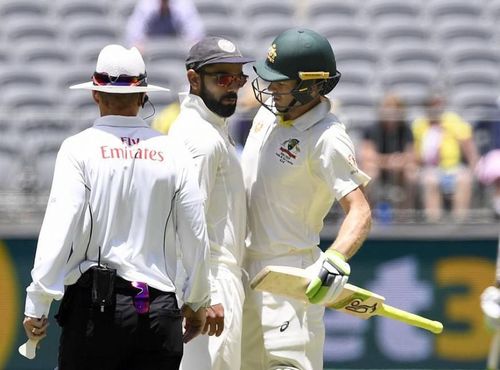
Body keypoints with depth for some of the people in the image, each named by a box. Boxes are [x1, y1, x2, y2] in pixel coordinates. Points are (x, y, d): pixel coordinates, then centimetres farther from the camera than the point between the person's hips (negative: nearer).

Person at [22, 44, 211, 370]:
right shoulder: (173, 151, 6)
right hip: (160, 309, 3)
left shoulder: (80, 148, -2)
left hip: (96, 306, -2)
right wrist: (197, 302, 23)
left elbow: (59, 228, -10)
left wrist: (36, 305, -8)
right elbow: (196, 237, 9)